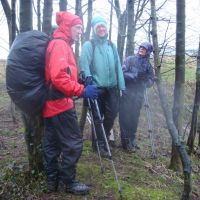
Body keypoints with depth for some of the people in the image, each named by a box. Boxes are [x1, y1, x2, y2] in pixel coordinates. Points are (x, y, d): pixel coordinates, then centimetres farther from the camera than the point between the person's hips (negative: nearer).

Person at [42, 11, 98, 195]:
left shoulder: (59, 44, 18)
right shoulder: (60, 44, -13)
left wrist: (80, 84, 13)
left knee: (52, 143, 14)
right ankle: (67, 182, 9)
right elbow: (59, 77, -25)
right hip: (60, 103, -11)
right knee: (73, 143, -3)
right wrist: (82, 91, -25)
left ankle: (53, 180, 24)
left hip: (52, 103, 11)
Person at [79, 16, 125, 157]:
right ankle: (99, 144, 19)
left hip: (111, 87, 5)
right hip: (96, 87, -4)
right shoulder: (88, 45, -5)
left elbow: (118, 66, 10)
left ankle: (105, 137, 33)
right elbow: (84, 66, -11)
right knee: (98, 117, 3)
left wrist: (121, 85, 8)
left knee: (112, 114, 9)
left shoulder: (111, 45, 10)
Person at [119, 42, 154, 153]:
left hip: (138, 95, 4)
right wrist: (135, 76, -21)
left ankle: (132, 140, 23)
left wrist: (144, 80, -13)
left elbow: (151, 81, 7)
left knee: (134, 118, 9)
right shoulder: (130, 59, 0)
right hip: (126, 93, -3)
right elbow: (122, 73, -10)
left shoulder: (148, 65, 11)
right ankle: (126, 142, 8)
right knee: (125, 118, -2)